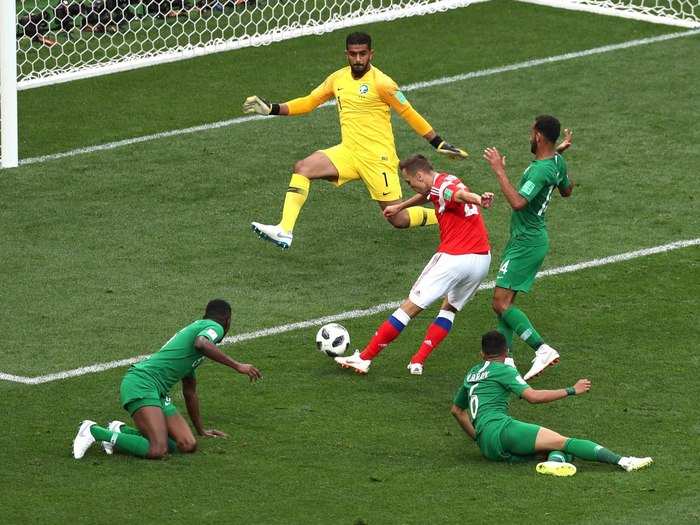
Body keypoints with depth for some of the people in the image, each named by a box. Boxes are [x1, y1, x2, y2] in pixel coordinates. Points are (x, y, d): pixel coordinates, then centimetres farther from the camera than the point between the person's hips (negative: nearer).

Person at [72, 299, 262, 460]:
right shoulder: (214, 327, 1)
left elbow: (189, 391, 39)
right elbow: (202, 343, -27)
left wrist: (201, 430, 47)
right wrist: (237, 366, -21)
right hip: (142, 383, -10)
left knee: (188, 445, -3)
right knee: (157, 450, -24)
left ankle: (122, 431, 8)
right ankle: (94, 431, -10)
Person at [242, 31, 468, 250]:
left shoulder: (380, 82, -11)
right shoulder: (338, 79, 6)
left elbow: (409, 114, -5)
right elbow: (308, 103, 18)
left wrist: (439, 143, -2)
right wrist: (271, 108, 9)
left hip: (377, 157, -5)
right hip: (348, 152, 6)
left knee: (399, 219, -5)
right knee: (302, 168, -16)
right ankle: (284, 231, -20)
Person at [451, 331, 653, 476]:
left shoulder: (472, 374, 27)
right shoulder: (503, 370, 4)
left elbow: (457, 410, 38)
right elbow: (533, 396, -7)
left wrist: (476, 437, 43)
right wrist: (572, 391, 0)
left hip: (487, 448, 7)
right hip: (499, 429, -7)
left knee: (559, 445, 4)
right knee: (562, 441, -17)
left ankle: (555, 461, -34)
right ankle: (623, 461, -31)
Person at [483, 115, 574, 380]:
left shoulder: (541, 170, -26)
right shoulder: (557, 162, 4)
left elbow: (518, 202, -37)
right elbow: (567, 191, 24)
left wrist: (499, 170, -32)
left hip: (527, 243, -10)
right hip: (524, 239, 10)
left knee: (501, 303, -11)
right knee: (505, 300, 13)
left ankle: (543, 350, -14)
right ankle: (506, 359, 15)